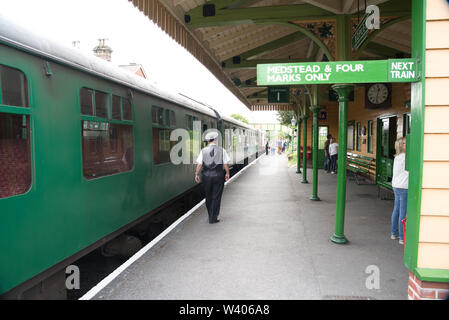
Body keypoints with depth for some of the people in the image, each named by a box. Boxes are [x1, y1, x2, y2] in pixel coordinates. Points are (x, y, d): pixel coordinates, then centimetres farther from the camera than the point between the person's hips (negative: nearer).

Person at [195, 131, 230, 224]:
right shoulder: (222, 150, -4)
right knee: (216, 197, 5)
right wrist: (227, 173, 11)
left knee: (208, 197, 16)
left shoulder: (203, 150, -3)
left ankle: (211, 215, 28)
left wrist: (196, 174, 5)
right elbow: (225, 164, -3)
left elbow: (199, 164, -5)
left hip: (207, 176, 2)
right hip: (218, 176, -1)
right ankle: (213, 218, 6)